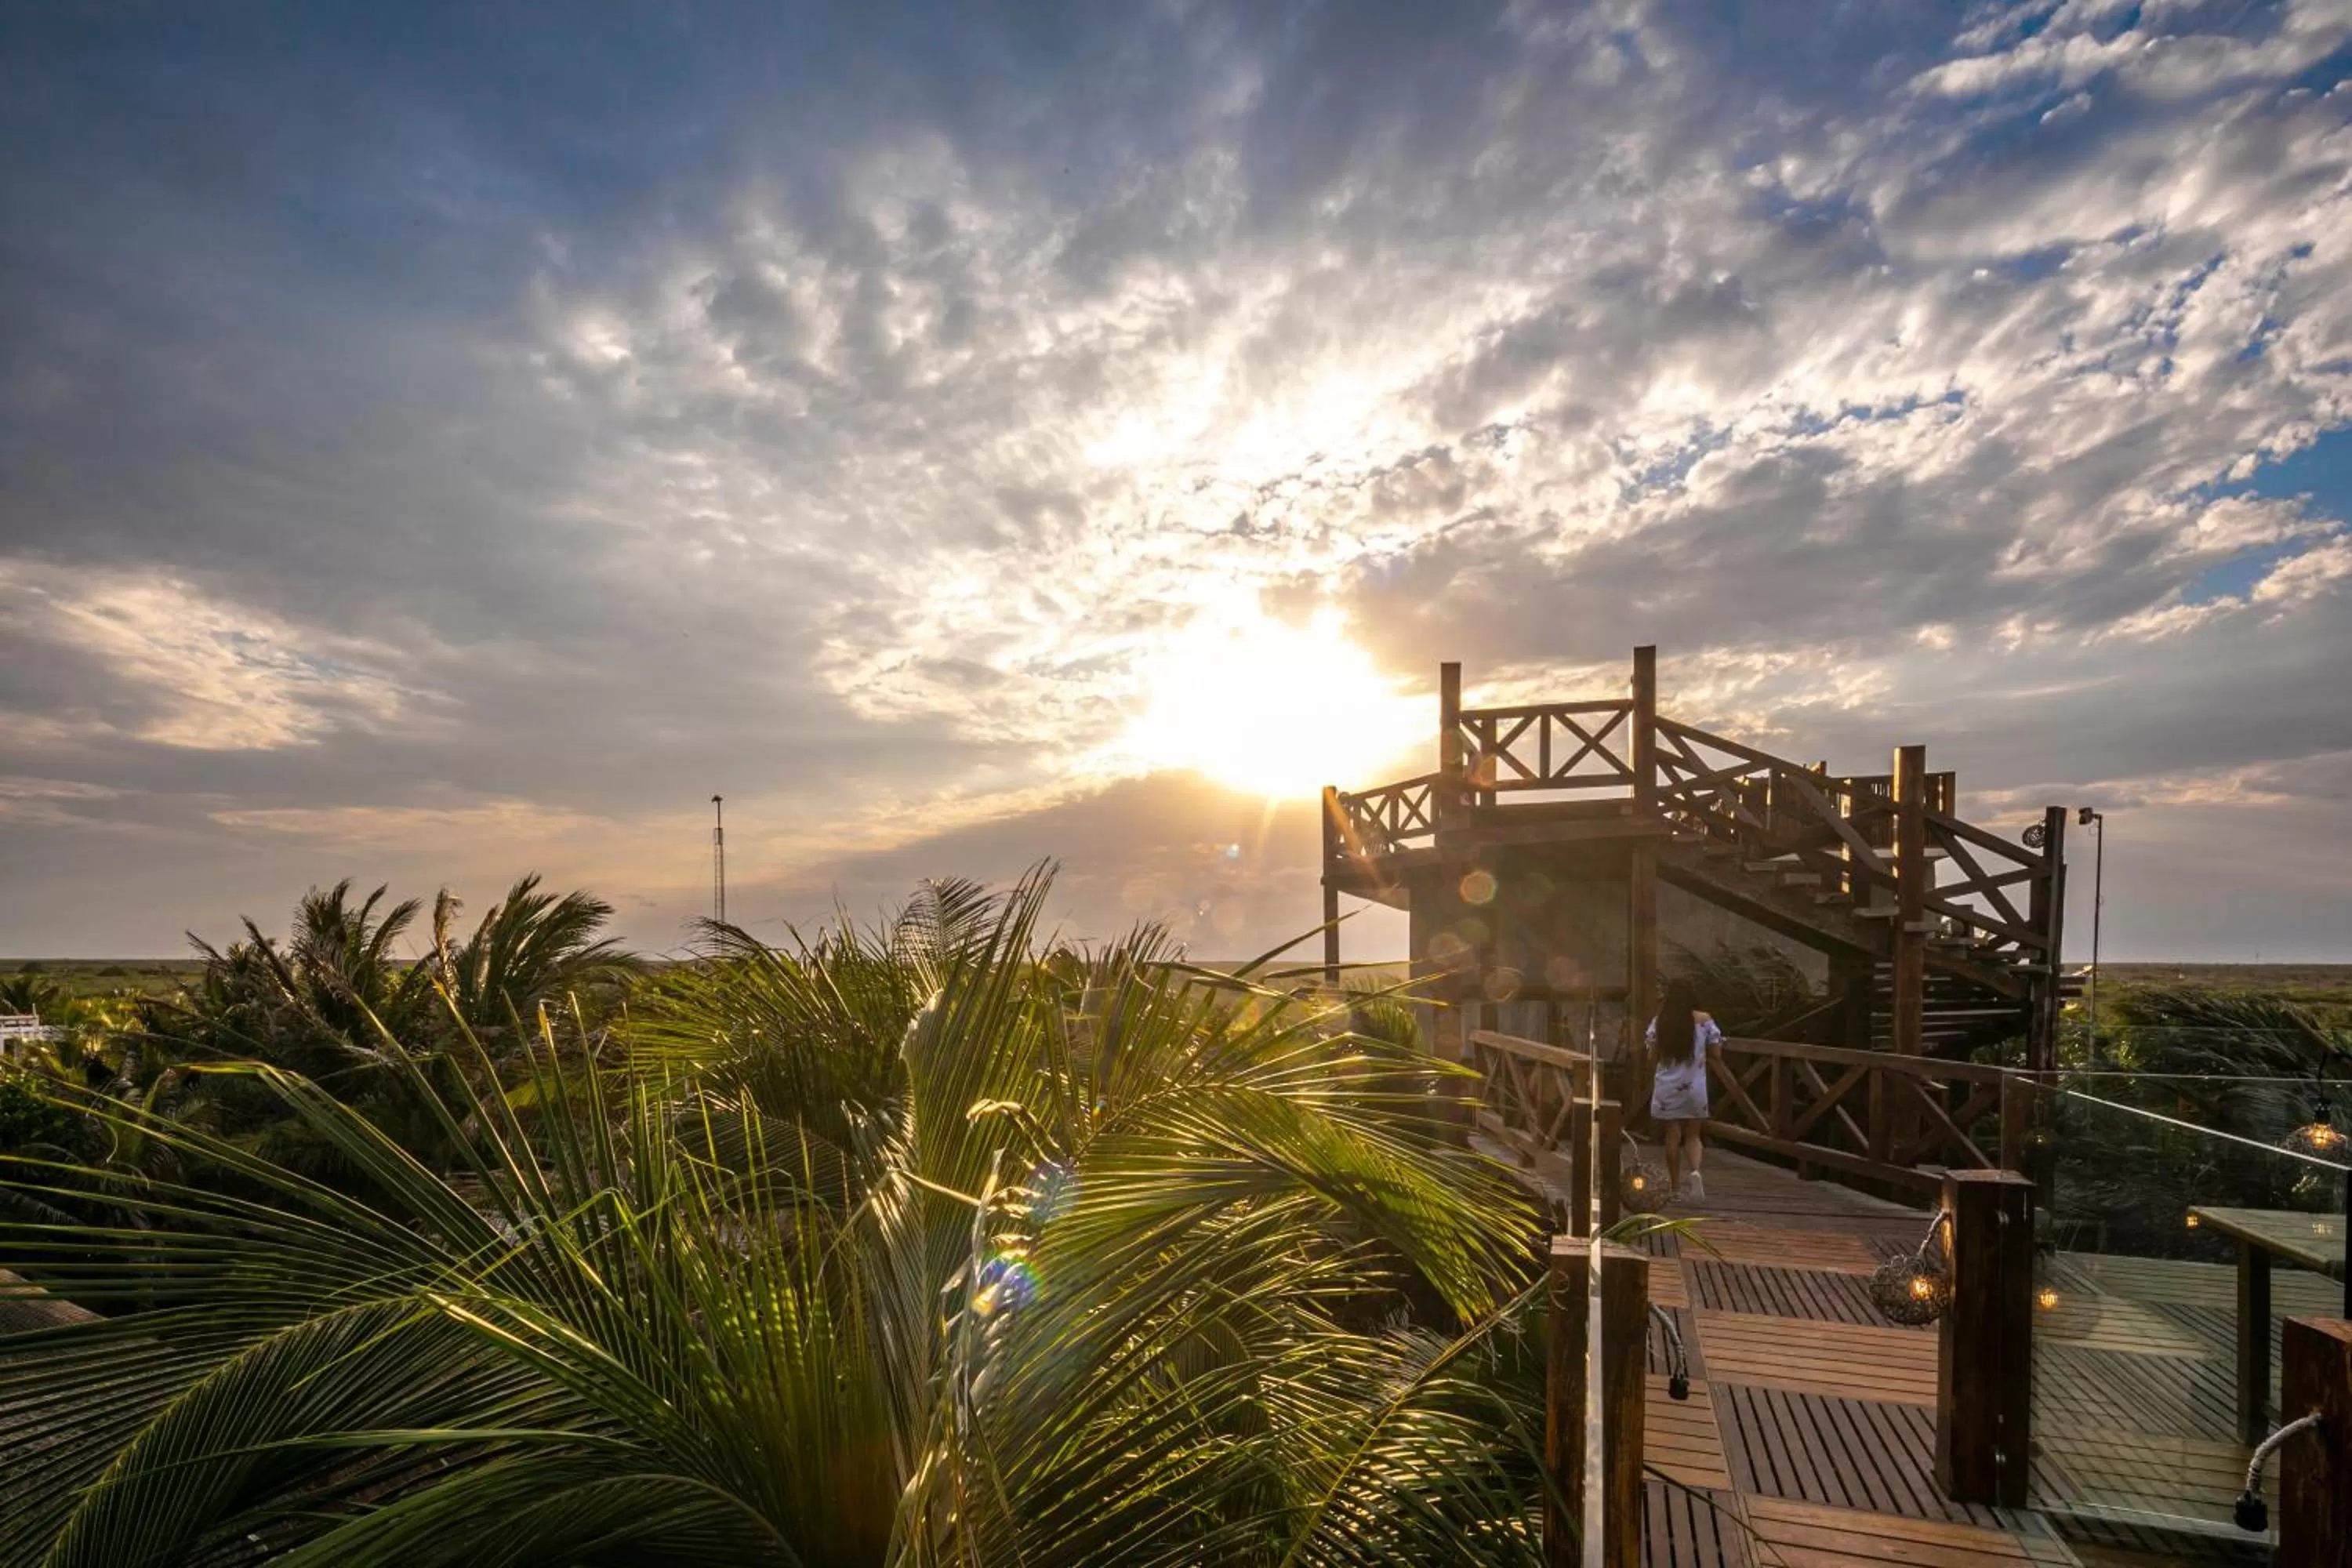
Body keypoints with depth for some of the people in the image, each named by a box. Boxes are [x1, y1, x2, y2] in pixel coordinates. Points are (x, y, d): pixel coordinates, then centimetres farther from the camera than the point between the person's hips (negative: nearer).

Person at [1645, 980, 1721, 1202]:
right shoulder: (1703, 1020, -4)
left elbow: (1653, 1057, -1)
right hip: (1694, 1087, 0)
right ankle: (1695, 1171, -15)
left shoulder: (1660, 1022, -3)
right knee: (1692, 1136, 11)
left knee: (1673, 1136, 8)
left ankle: (1675, 1187, 14)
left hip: (1667, 1088, 0)